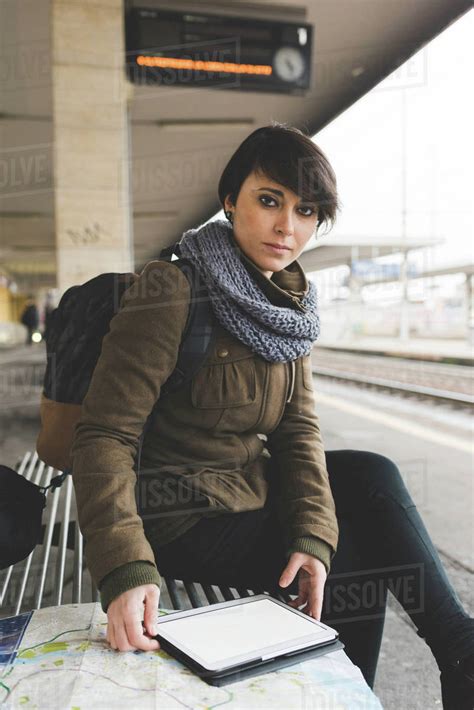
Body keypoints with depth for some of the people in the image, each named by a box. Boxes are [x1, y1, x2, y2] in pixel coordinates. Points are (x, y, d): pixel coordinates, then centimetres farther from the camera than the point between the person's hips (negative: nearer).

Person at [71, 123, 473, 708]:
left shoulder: (289, 300, 2)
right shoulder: (172, 289, -21)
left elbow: (298, 426, -2)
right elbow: (104, 434, -24)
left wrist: (314, 536, -16)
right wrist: (125, 571, -35)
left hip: (249, 485, 7)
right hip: (186, 521, -7)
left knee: (374, 475, -8)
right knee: (375, 554, -8)